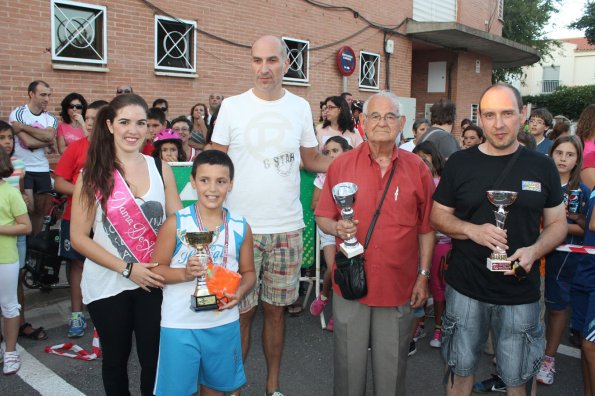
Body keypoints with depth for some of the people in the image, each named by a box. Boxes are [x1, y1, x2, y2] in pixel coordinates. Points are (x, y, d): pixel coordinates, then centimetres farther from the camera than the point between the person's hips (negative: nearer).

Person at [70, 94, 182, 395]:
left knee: (154, 359, 7)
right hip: (108, 285, -1)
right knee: (115, 358, 17)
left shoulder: (160, 168, 0)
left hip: (154, 282, 1)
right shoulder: (93, 175, -6)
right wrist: (127, 268, -16)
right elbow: (79, 237, -7)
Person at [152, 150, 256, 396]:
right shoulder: (176, 223, -10)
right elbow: (156, 269, -6)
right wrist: (184, 274, -23)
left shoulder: (240, 227, -2)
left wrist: (240, 291, -13)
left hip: (225, 324, 3)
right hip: (179, 325, -3)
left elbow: (248, 272, 7)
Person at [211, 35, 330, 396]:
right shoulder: (232, 106, -2)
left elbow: (312, 159, 15)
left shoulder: (301, 107, 5)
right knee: (241, 313, 5)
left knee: (276, 309, 14)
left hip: (287, 229, 2)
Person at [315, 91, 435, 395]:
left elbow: (426, 229, 4)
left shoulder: (417, 168, 1)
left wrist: (423, 276, 3)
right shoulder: (341, 165, -1)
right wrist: (337, 228, -17)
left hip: (399, 285, 1)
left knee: (392, 367, 14)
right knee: (349, 363, 13)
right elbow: (322, 217, 4)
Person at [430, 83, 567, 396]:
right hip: (465, 289, 0)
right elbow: (438, 216, 3)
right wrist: (472, 230, -16)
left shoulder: (542, 167, 1)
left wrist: (534, 250, -14)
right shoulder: (459, 163, -1)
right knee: (460, 369, 16)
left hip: (521, 292, 0)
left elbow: (557, 223, 6)